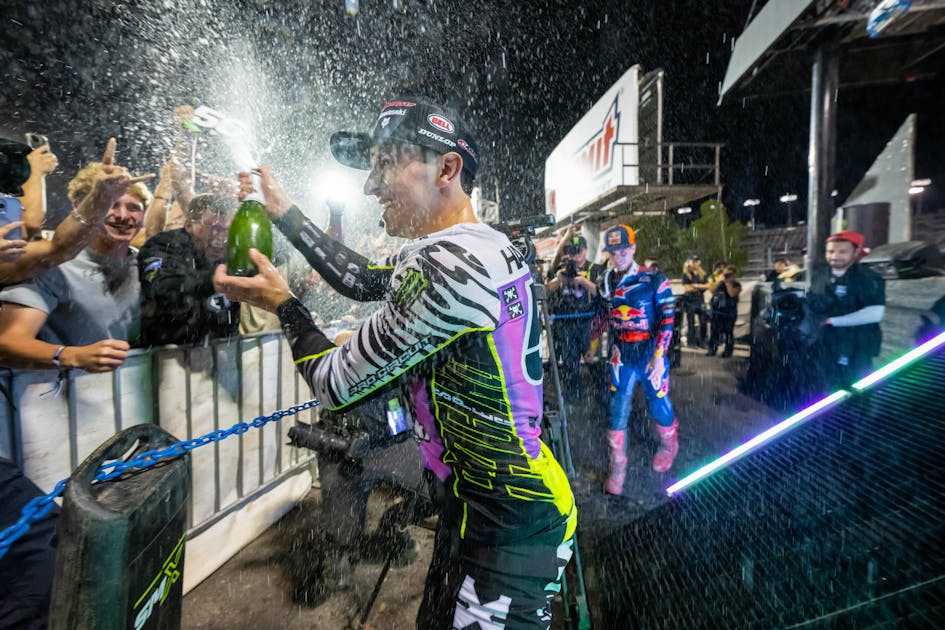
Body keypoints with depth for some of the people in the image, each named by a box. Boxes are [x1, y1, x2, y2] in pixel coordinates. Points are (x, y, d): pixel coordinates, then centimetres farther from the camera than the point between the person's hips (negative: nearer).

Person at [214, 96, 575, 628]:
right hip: (477, 501, 10)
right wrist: (285, 212, 19)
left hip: (507, 529, -9)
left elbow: (338, 385, -17)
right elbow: (365, 281, 15)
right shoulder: (483, 245, 5)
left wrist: (283, 303, -1)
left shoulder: (447, 264, -27)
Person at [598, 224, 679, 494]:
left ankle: (669, 444, 44)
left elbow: (667, 319, -12)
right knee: (618, 410, 2)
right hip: (621, 355, 3)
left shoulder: (654, 280, -9)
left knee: (659, 404, 12)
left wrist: (658, 356, -17)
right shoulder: (606, 282, 4)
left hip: (651, 353, -3)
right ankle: (617, 466, 18)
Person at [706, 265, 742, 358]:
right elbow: (711, 289, -2)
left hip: (730, 313, -3)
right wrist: (719, 280, -9)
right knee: (715, 331, 4)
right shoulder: (719, 282, 13)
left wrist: (728, 282, -13)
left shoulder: (736, 285, 1)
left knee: (728, 332, 1)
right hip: (717, 311, 3)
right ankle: (712, 349, 9)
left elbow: (732, 293, -17)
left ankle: (728, 351, 10)